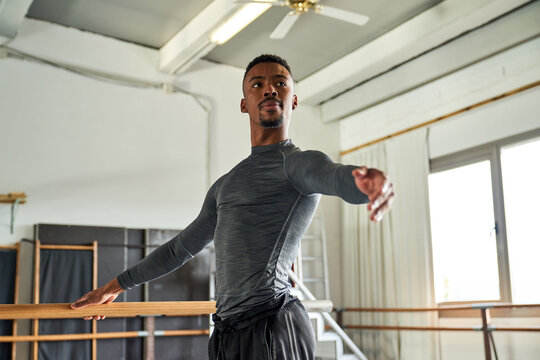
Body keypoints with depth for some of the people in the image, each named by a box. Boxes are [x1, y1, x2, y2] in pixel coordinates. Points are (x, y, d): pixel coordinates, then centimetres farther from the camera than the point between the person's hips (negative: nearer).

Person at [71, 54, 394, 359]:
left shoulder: (299, 162, -2)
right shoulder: (226, 185, 21)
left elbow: (335, 175, -27)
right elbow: (182, 247, 29)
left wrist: (372, 179, -52)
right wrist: (116, 286, 35)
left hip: (273, 329, -7)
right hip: (227, 333, 7)